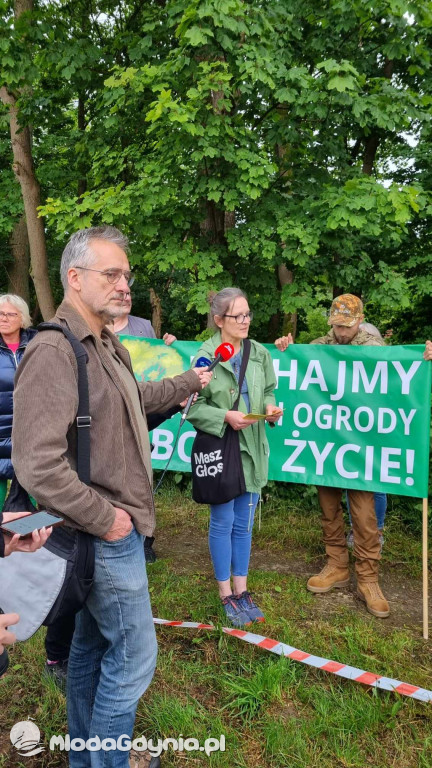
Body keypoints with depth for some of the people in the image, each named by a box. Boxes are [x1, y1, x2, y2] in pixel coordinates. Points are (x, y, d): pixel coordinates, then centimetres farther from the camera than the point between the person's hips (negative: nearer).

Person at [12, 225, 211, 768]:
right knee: (133, 657, 4)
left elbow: (137, 399, 28)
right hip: (107, 536, -10)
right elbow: (36, 464, -28)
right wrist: (103, 517, -20)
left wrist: (188, 382, 30)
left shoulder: (107, 346, 8)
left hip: (109, 528, 10)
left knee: (90, 646, 23)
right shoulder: (54, 351, -23)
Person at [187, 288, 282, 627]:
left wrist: (270, 408, -8)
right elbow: (194, 407, -9)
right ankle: (226, 594, 24)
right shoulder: (206, 355, -10)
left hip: (252, 448, 4)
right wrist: (226, 416, -21)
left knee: (244, 523, 14)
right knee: (223, 522, 6)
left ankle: (241, 589, 30)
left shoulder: (259, 353, 3)